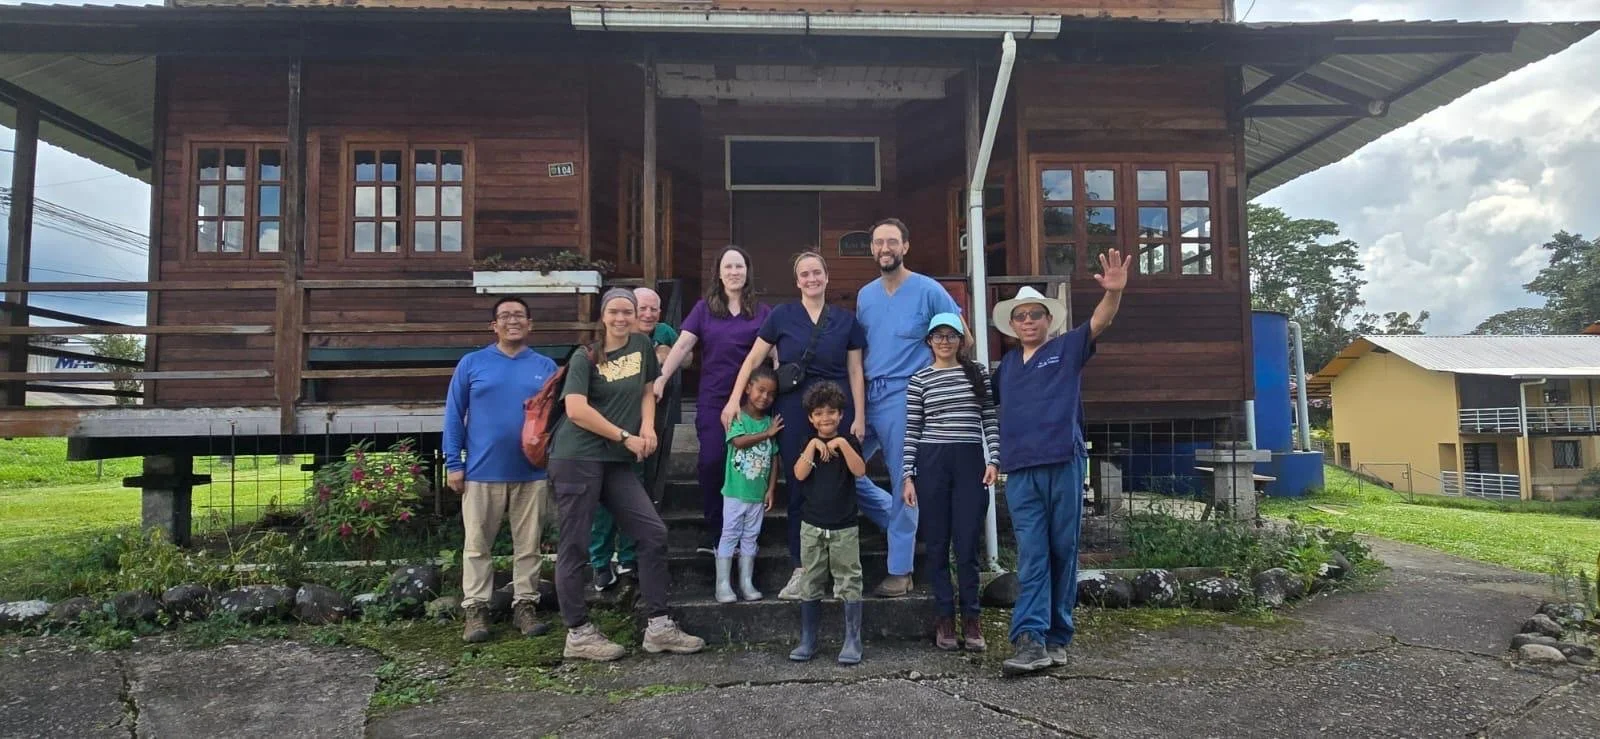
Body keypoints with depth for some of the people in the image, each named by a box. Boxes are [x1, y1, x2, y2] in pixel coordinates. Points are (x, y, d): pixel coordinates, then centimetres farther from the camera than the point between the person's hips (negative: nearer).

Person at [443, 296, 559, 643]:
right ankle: (475, 609, 14)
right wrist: (453, 463, -3)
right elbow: (454, 416, 2)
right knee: (477, 545, 5)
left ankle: (525, 605, 17)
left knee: (528, 545, 7)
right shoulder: (471, 363, 3)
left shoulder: (545, 366, 6)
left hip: (532, 473, 1)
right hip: (483, 472, -1)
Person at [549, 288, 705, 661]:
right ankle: (578, 635, 11)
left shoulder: (642, 345, 11)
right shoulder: (585, 357, -5)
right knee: (575, 546, 0)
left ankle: (658, 627, 8)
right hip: (577, 460, -6)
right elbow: (576, 410, -16)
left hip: (618, 462, 6)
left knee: (654, 534, 1)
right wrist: (627, 437, -12)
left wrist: (648, 427, 3)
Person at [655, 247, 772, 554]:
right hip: (713, 400, 0)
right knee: (711, 462, -6)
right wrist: (660, 378, -11)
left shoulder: (762, 312, 8)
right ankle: (714, 531, 8)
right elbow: (682, 345, 0)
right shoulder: (704, 308, 7)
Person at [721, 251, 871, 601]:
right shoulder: (782, 316, 4)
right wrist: (734, 399, -6)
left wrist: (859, 417, 1)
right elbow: (753, 359, 4)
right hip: (794, 411, 0)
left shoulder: (846, 320, 7)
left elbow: (855, 372, 8)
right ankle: (800, 569, 9)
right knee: (798, 488, 3)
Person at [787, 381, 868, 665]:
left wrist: (842, 444, -20)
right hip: (812, 526, 2)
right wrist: (813, 445, -15)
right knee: (810, 585, 8)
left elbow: (860, 471, -15)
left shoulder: (848, 442, 1)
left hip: (844, 527, -2)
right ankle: (807, 642, 16)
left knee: (849, 583, -1)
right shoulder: (808, 444, 5)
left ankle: (853, 642, 7)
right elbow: (800, 474, -10)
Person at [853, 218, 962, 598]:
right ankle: (903, 521, 26)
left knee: (903, 484, -2)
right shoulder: (865, 295, 13)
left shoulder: (928, 290, -3)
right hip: (867, 395, 6)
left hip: (903, 396, -6)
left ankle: (900, 572, 8)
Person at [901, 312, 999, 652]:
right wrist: (907, 475, -1)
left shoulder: (978, 372, 9)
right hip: (932, 462, 0)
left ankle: (971, 617, 9)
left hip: (970, 461, 0)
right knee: (936, 544, 4)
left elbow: (990, 419, 9)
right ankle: (945, 617, 14)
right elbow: (911, 430, 4)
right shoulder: (919, 379, 5)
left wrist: (994, 459, -1)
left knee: (967, 545, -1)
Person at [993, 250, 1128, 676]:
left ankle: (1057, 637, 14)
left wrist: (1114, 292, -30)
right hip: (1020, 469, 3)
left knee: (1063, 551, 5)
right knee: (1031, 555, -3)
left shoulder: (1067, 350, 6)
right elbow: (996, 410, 30)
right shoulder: (1006, 366, 18)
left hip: (1063, 463, -2)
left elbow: (1099, 323, -12)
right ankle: (1030, 640, -9)